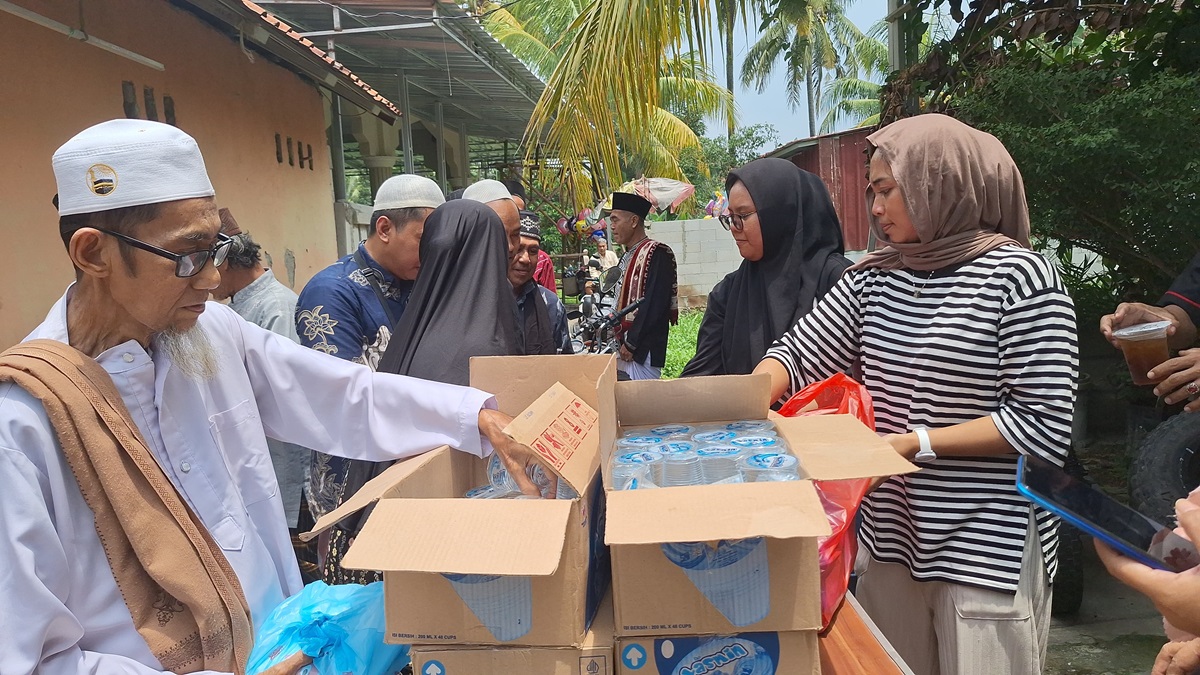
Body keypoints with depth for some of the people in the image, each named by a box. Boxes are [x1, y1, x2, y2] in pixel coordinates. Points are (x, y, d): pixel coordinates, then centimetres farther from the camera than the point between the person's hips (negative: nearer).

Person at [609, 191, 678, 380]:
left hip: (644, 350, -9)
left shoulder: (656, 253, -11)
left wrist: (632, 344, -17)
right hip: (626, 345, 9)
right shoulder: (629, 256, 16)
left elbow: (655, 304, -19)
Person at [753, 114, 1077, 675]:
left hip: (990, 548, -5)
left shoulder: (1019, 277, -12)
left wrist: (916, 443, -20)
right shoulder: (872, 278, 5)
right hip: (891, 533, 5)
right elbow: (796, 355, 2)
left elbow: (1043, 426, -16)